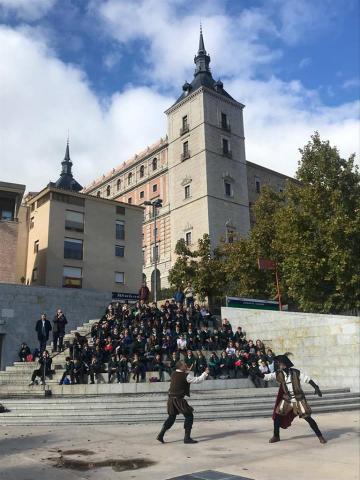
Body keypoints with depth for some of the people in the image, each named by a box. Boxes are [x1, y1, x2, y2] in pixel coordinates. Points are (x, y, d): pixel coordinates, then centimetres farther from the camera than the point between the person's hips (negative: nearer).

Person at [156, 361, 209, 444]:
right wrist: (205, 373, 0)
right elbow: (197, 380, -10)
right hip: (179, 400, -8)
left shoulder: (173, 374, 7)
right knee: (189, 416, 3)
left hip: (171, 399, 8)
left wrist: (187, 371, 15)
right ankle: (187, 438, 3)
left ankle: (160, 435, 20)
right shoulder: (185, 376, -14)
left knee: (171, 417, 21)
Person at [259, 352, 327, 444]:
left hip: (299, 399, -3)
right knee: (277, 415, -2)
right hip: (286, 399, 3)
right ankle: (276, 436, 16)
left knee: (307, 417, -5)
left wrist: (316, 388, -18)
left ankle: (320, 436, 12)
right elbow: (266, 376, -12)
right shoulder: (278, 374, -8)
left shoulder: (296, 372, -15)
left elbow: (307, 379, -10)